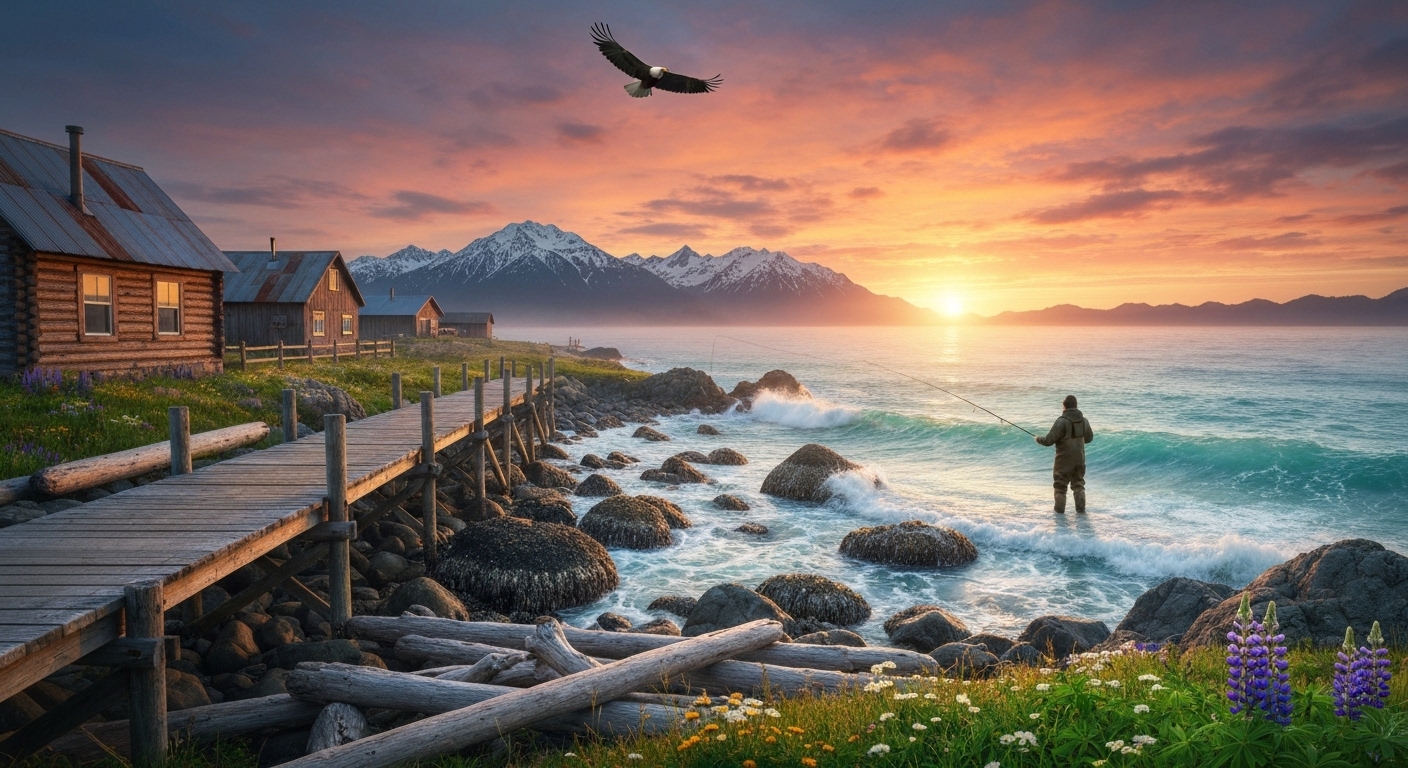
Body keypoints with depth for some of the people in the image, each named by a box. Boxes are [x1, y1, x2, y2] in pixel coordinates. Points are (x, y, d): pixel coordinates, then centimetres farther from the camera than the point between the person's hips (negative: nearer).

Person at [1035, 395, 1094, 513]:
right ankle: (1080, 508, 15)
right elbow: (1089, 438, 15)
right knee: (1078, 483, 16)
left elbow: (1049, 440, -19)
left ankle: (1060, 508, 12)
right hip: (1079, 458, 5)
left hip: (1064, 459, -5)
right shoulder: (1084, 420, 0)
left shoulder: (1061, 421, -20)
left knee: (1060, 484, 8)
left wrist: (1038, 440, 1)